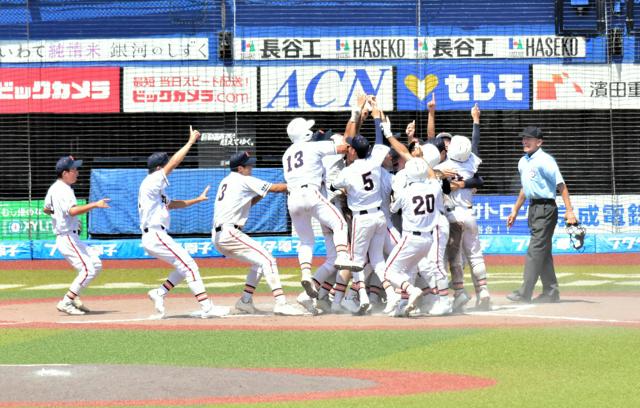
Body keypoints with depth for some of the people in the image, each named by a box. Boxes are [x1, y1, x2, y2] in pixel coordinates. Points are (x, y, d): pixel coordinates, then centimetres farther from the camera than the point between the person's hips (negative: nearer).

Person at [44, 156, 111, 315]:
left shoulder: (54, 188, 12)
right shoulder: (64, 191, -19)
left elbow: (46, 209, 25)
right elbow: (72, 210, -36)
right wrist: (95, 205, -42)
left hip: (72, 238, 10)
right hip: (68, 238, -10)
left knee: (96, 264, 12)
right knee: (88, 270, -14)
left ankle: (74, 297, 14)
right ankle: (66, 302, -11)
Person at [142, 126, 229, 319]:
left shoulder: (155, 187, 20)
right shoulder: (152, 182, -10)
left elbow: (172, 204, 26)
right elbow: (173, 162, -16)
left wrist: (197, 200, 20)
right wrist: (191, 142, -12)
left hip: (153, 237, 10)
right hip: (155, 235, -10)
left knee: (186, 266, 16)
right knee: (189, 266, -12)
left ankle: (159, 293, 15)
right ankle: (206, 307, -15)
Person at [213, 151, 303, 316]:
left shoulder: (225, 182, 22)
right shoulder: (244, 181, -3)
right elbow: (276, 188, -3)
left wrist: (262, 192, 15)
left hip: (217, 236, 9)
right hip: (229, 233, -9)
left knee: (259, 262, 18)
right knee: (267, 260, -14)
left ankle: (245, 301, 13)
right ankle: (280, 303, -26)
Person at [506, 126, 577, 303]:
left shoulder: (545, 160, -13)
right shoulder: (522, 162, 14)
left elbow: (561, 185, -16)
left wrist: (569, 211, -22)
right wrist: (515, 211, 26)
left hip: (546, 208, -9)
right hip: (533, 208, 9)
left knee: (536, 249, -11)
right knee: (543, 251, 11)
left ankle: (524, 293, -15)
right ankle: (551, 292, 16)